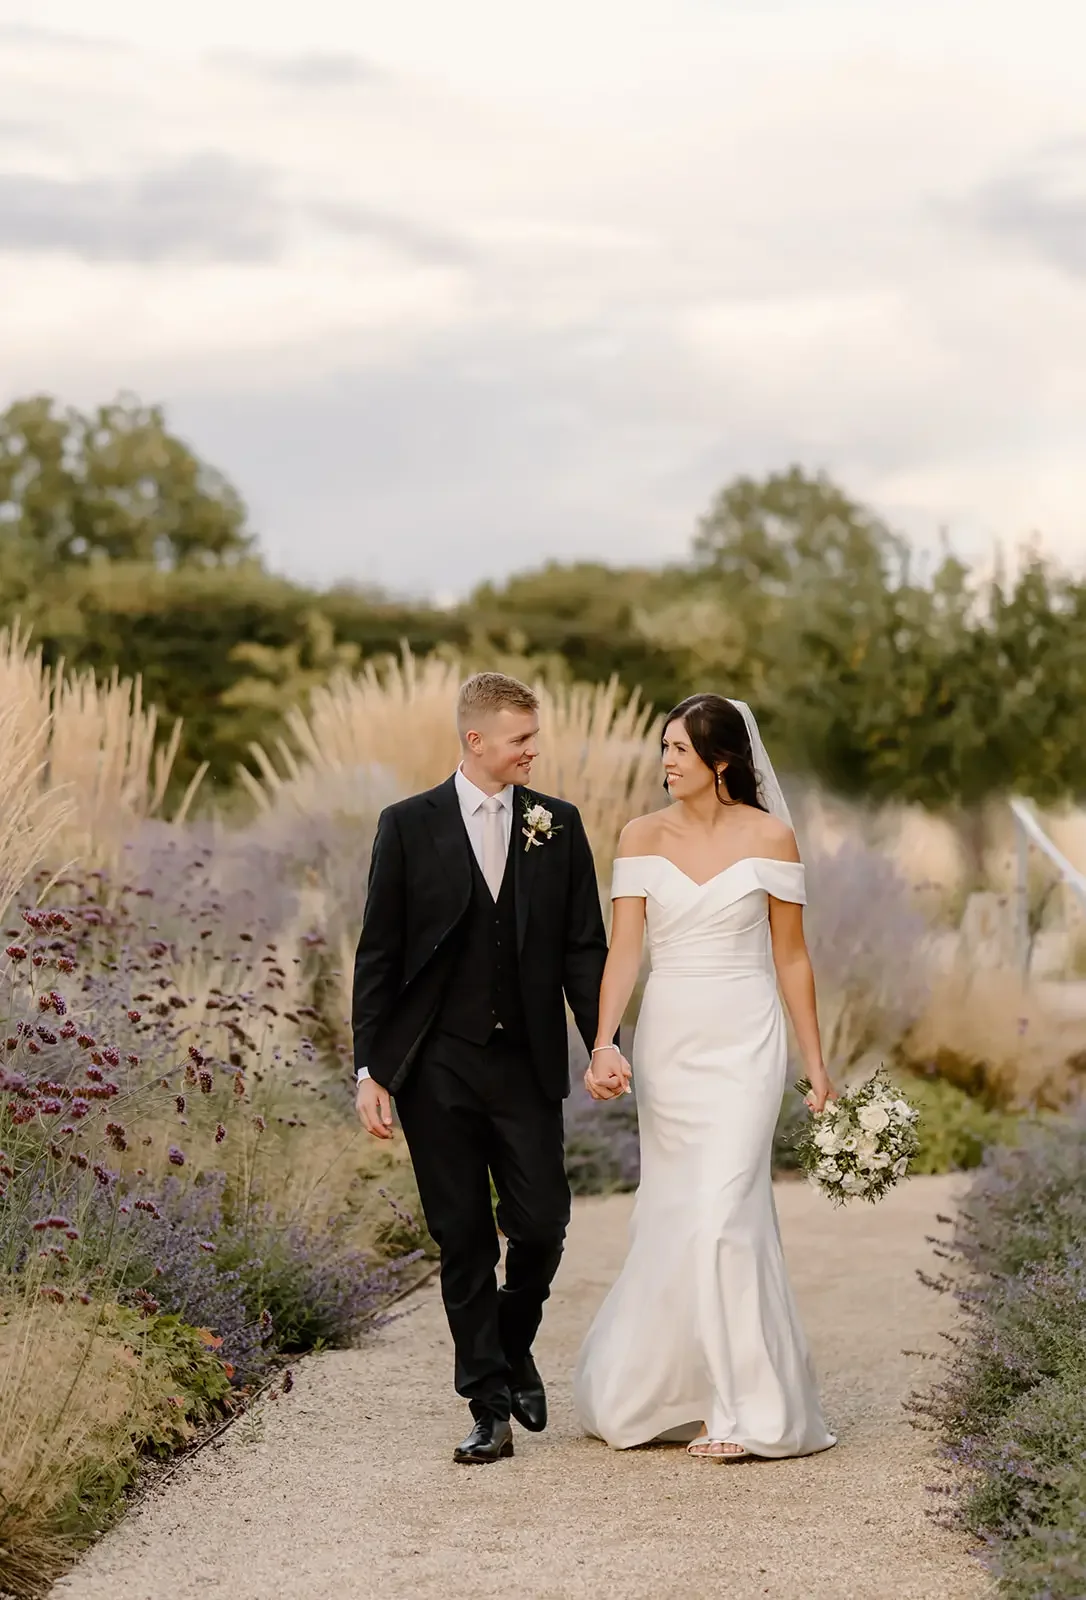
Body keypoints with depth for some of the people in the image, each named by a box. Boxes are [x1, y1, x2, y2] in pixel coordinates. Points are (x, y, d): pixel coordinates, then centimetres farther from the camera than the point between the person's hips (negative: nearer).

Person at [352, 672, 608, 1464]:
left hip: (527, 1064, 2)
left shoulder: (558, 825, 5)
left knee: (542, 1224, -2)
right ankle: (491, 1406, 10)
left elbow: (584, 946, 6)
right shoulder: (409, 826, 0)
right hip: (434, 1067, -1)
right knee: (463, 1240, 2)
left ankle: (513, 1347, 27)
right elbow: (379, 954, 1)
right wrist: (370, 1070, -4)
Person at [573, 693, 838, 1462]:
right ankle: (674, 1393, 20)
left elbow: (791, 956, 2)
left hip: (744, 1042, -3)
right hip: (666, 1042, 3)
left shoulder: (769, 836, -3)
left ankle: (745, 1408, -5)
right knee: (672, 1217, 7)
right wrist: (604, 1045, -17)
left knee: (720, 1213, -11)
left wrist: (816, 1063, 2)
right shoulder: (643, 836, 3)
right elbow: (624, 949, -4)